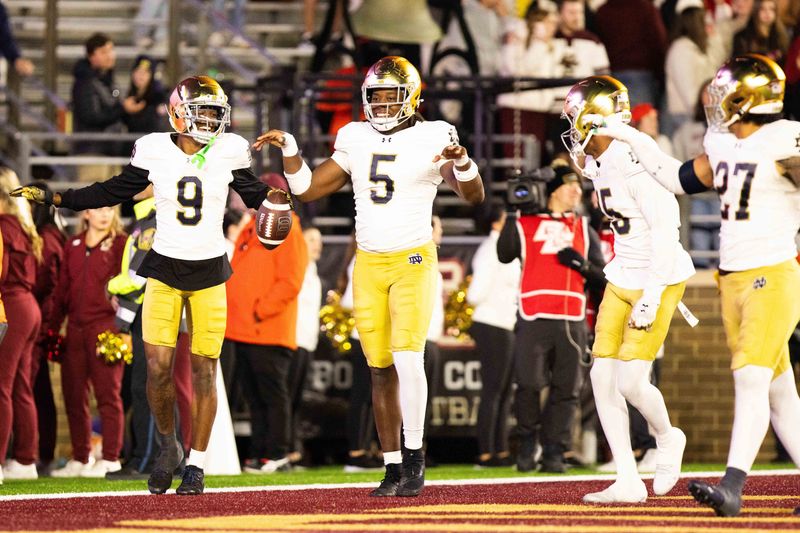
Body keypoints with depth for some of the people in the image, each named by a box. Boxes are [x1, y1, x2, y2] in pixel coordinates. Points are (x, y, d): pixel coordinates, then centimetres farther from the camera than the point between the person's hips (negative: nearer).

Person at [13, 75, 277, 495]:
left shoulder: (229, 152, -3)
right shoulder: (154, 151, -4)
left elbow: (257, 196, 9)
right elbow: (115, 192, 7)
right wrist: (53, 198, 4)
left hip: (209, 272, 0)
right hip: (164, 270, 0)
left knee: (204, 370, 1)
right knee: (158, 368, -6)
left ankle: (195, 465, 11)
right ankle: (167, 446, 19)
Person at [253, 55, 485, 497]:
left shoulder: (431, 140, -6)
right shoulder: (356, 141, 7)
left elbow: (474, 196, -13)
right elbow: (308, 189, 14)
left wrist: (461, 161, -31)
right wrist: (289, 150, 2)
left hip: (413, 262, -4)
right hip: (368, 264, 4)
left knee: (407, 359, -19)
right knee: (381, 370, 5)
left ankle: (414, 455, -4)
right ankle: (393, 468, 11)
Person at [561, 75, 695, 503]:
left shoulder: (633, 161, -22)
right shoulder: (598, 163, 5)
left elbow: (665, 227, -24)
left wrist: (652, 296, -24)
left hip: (658, 278, -9)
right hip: (623, 276, 9)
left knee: (630, 382, -12)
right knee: (602, 375, 1)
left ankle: (667, 439, 20)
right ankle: (628, 481, 7)